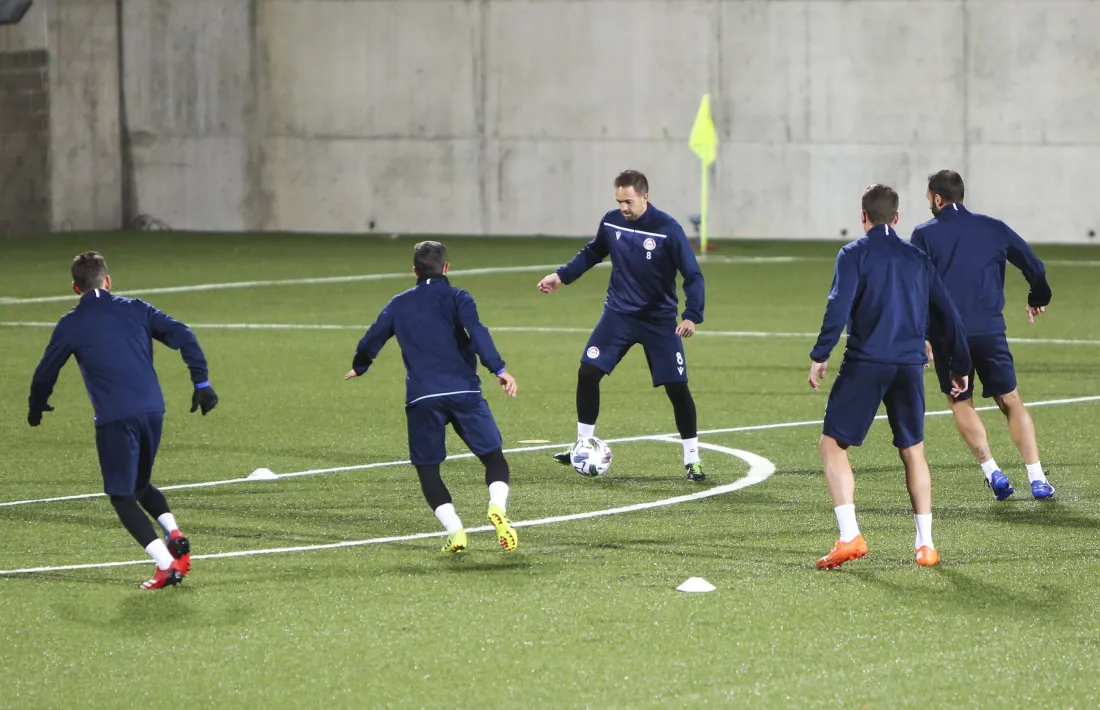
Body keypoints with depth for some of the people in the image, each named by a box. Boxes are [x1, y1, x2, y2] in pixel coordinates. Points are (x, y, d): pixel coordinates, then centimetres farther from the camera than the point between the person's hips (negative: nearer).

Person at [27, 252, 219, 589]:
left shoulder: (70, 325, 5)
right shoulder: (135, 309, 12)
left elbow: (45, 373, 15)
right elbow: (182, 336, 4)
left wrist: (37, 408, 34)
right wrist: (201, 382, 7)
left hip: (114, 419, -4)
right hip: (153, 410, 4)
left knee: (122, 496, 4)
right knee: (142, 485, 25)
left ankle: (167, 565, -11)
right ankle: (174, 534, -2)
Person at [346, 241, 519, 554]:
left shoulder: (399, 304, 16)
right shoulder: (457, 298, 7)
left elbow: (372, 338, 24)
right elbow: (477, 334, -10)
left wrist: (359, 367, 43)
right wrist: (498, 369, -18)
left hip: (422, 399, 1)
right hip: (464, 392, -1)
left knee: (427, 469, 10)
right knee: (493, 456, 4)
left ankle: (454, 531, -8)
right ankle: (497, 505, -25)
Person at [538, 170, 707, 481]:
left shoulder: (668, 230, -18)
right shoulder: (611, 222, -5)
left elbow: (693, 275, -16)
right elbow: (592, 253, 16)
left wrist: (692, 315, -28)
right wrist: (562, 276, 8)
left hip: (659, 320, -3)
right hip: (618, 314, 4)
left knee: (677, 386, -5)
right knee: (588, 372, -6)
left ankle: (692, 459, 7)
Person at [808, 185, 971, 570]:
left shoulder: (855, 253, 1)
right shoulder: (918, 259, 14)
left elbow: (839, 306, -13)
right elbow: (947, 314, 15)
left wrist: (819, 356, -11)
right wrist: (960, 366, 23)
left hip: (865, 364, -4)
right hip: (909, 365, 4)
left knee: (832, 445, 2)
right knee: (913, 451, 17)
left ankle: (849, 537, -12)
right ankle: (925, 545, 14)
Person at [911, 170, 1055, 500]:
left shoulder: (924, 235, 2)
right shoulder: (993, 228, 9)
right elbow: (1034, 266, 13)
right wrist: (1038, 298, 33)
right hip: (990, 330, 1)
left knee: (960, 402, 15)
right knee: (1011, 401, 10)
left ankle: (991, 470, 0)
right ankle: (1037, 478, 0)